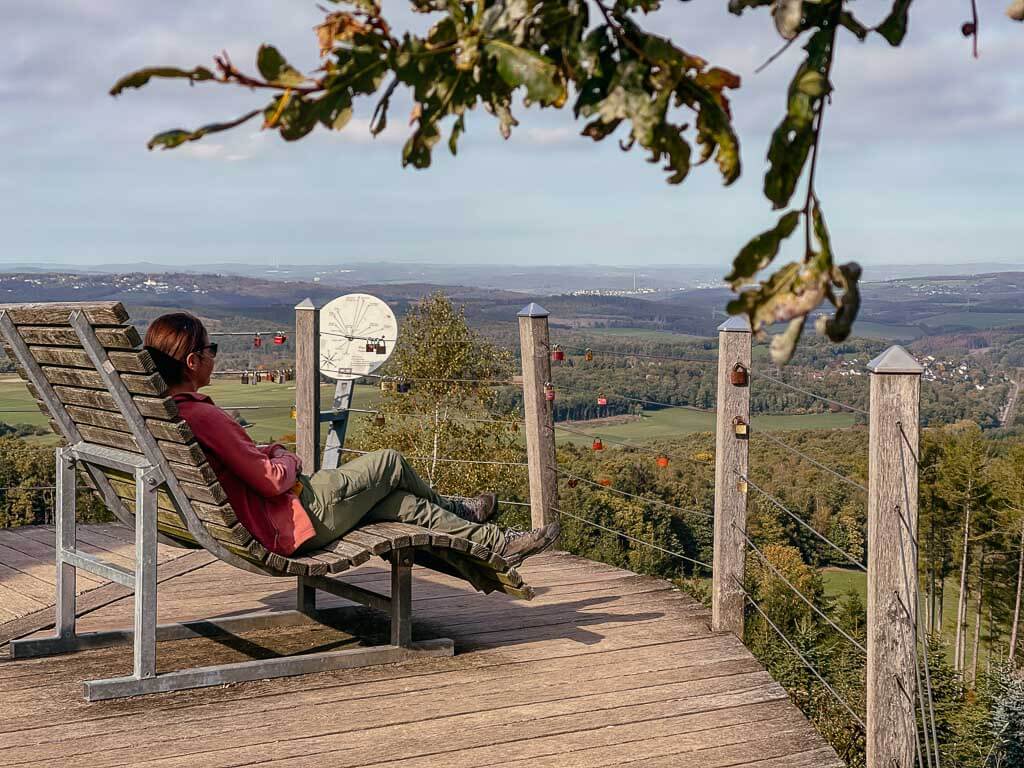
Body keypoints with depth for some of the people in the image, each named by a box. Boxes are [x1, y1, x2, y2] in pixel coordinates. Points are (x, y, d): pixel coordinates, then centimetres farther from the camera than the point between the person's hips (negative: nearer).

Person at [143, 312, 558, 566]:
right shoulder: (203, 416, -27)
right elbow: (273, 480, -24)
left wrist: (269, 455, 7)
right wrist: (286, 457, -3)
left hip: (267, 525, 10)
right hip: (296, 522, -10)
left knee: (399, 500, 18)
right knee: (391, 462, 6)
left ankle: (497, 544, 31)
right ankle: (458, 509, 32)